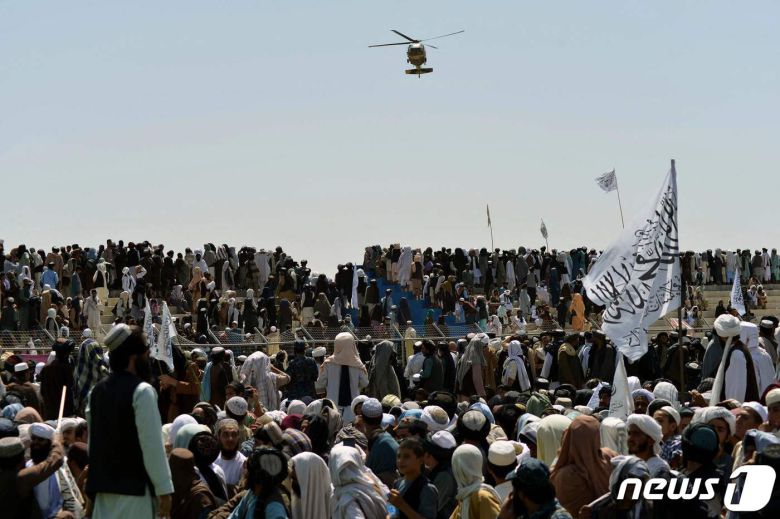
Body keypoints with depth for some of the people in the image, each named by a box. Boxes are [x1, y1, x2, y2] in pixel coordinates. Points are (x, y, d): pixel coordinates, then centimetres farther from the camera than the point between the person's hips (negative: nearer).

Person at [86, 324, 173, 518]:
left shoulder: (98, 391, 11)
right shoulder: (142, 391, -13)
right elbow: (152, 445, -15)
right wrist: (164, 490, -12)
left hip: (102, 487, 7)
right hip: (134, 487, -7)